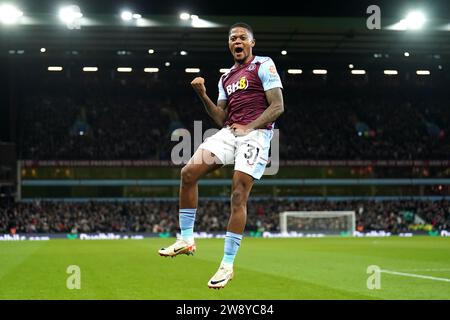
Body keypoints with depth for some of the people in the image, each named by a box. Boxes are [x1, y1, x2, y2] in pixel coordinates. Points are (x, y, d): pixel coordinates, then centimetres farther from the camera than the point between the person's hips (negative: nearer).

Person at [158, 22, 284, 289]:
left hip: (256, 133, -7)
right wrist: (203, 96, 3)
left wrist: (249, 127, -18)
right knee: (189, 172, -9)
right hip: (229, 132, 7)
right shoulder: (226, 77, 21)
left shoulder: (264, 65, 1)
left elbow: (278, 106, -7)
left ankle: (227, 265, -9)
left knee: (239, 195, -13)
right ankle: (186, 239, 1)